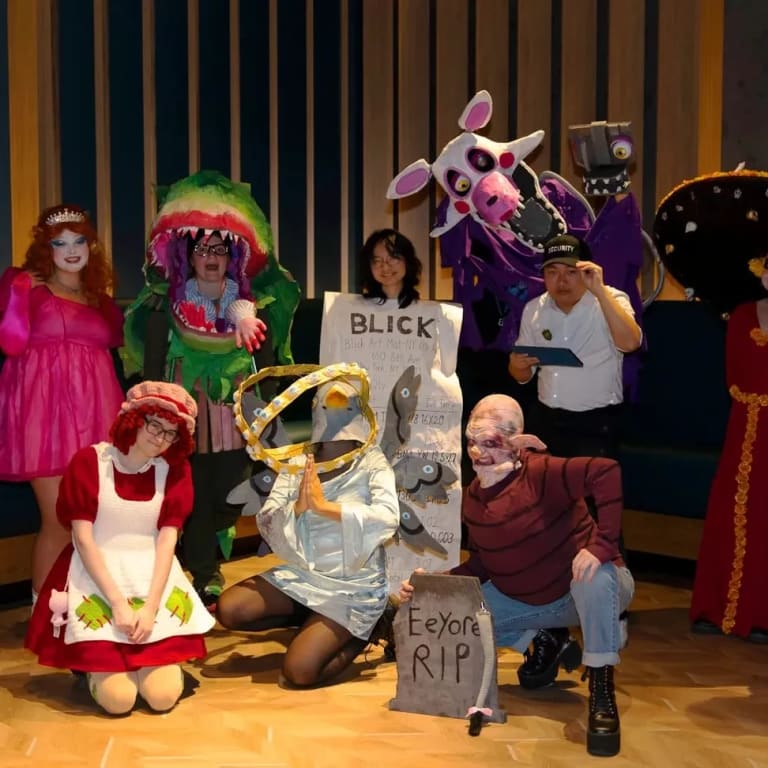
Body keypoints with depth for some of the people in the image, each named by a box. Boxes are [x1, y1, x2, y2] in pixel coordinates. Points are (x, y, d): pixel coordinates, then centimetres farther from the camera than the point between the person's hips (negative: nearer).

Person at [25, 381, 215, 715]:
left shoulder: (174, 469, 2)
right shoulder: (88, 461, -7)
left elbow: (168, 540, -5)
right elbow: (83, 539, -10)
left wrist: (150, 607, -17)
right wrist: (118, 602, -18)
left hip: (154, 580, 3)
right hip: (97, 579, -2)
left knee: (163, 695, -12)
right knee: (118, 698, -15)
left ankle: (153, 652, 19)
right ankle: (94, 660, 17)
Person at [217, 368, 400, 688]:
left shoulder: (372, 463, -11)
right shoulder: (298, 463, -1)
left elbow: (388, 518, -28)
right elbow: (266, 522, -7)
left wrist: (324, 506, -32)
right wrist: (297, 507, -28)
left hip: (354, 587, -5)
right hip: (302, 575, 5)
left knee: (299, 671, -18)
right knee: (228, 609, -12)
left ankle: (359, 634, 11)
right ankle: (311, 622, 10)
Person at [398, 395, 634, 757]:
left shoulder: (540, 473, -25)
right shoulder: (472, 498, -1)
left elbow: (607, 471, -39)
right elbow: (480, 566, 5)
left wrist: (601, 544, -43)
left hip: (590, 589, -7)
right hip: (525, 601, 7)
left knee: (597, 574, -41)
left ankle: (601, 690, -25)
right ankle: (543, 643, 14)